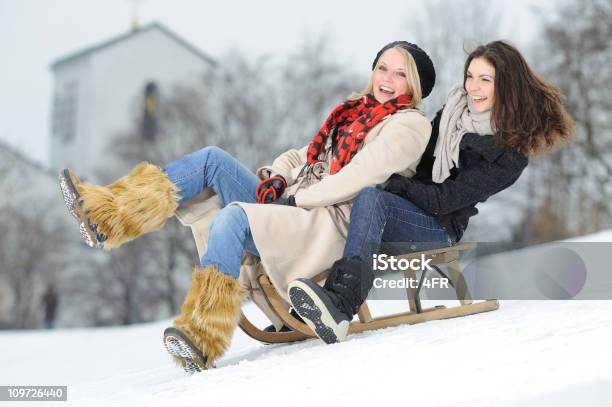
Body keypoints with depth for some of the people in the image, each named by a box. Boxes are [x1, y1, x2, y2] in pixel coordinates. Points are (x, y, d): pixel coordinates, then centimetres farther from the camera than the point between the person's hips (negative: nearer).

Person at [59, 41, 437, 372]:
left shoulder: (409, 125, -2)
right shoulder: (356, 112, 24)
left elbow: (356, 180, -15)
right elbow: (305, 155, 25)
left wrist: (297, 199, -12)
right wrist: (277, 177, 3)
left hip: (332, 224, -8)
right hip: (292, 206, 8)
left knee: (233, 217, -33)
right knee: (213, 158, -5)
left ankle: (201, 342, -37)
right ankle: (106, 216, -13)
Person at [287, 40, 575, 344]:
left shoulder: (510, 154, -8)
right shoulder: (453, 111, 9)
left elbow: (443, 200, -12)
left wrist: (390, 182, -12)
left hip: (442, 227, -7)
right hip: (411, 212, 7)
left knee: (370, 197, -35)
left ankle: (340, 305, -52)